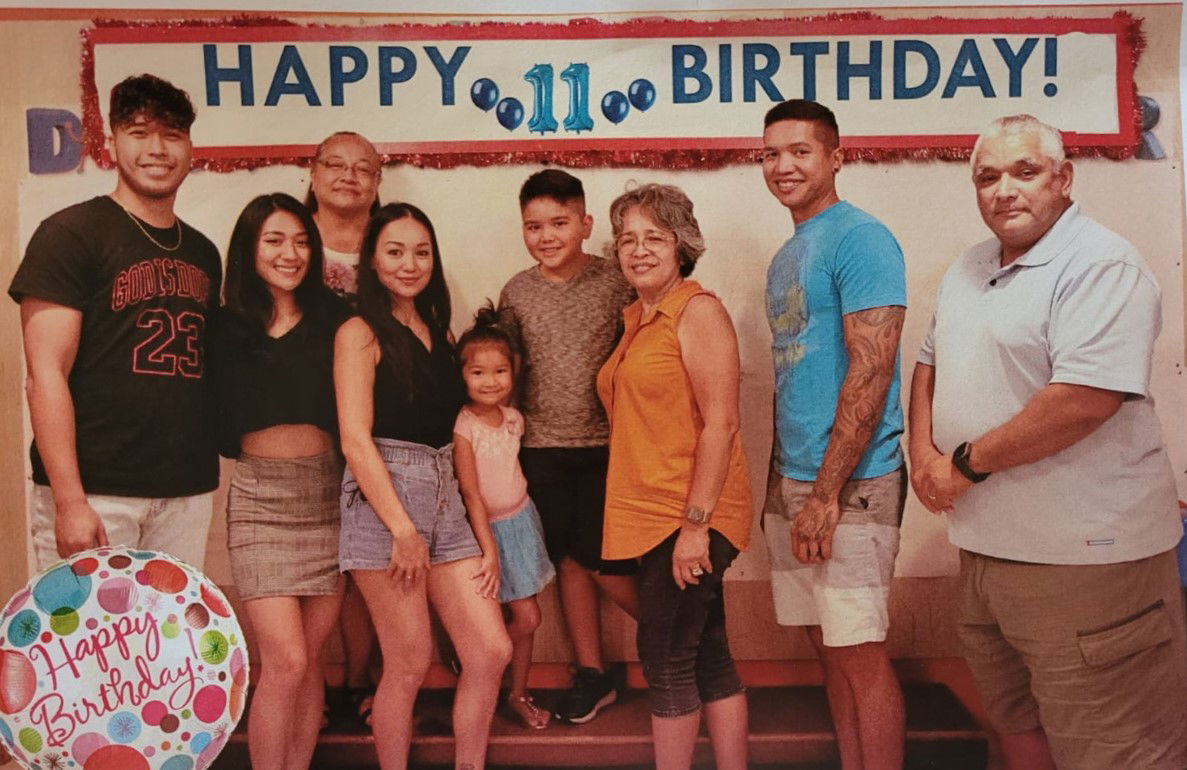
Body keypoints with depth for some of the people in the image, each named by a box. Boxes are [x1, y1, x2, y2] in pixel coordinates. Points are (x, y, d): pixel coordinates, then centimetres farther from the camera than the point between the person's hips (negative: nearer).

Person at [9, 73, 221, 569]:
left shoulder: (202, 253, 14)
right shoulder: (71, 234, -3)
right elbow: (46, 375, -10)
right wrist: (70, 500, -16)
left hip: (187, 491, 5)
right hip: (94, 490, -5)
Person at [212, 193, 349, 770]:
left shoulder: (332, 320, 6)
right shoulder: (228, 328, 4)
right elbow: (217, 425, 5)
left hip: (328, 495, 2)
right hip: (261, 497, -1)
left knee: (309, 658, 7)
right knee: (284, 661, -8)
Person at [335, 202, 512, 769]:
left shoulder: (439, 331, 16)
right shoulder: (361, 332, -3)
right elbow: (355, 439, -11)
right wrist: (403, 530, -16)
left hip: (444, 496, 6)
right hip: (384, 496, -6)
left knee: (491, 650, 2)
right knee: (409, 664, 1)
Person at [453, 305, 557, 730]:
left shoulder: (514, 418, -1)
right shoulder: (463, 428, -20)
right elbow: (471, 493, -20)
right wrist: (488, 550, -22)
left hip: (522, 518, 5)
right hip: (491, 527, -5)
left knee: (524, 619, 9)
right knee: (527, 618, -3)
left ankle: (518, 695, 26)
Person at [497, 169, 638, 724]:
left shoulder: (616, 282, -6)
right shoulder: (516, 292, 4)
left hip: (604, 444, -3)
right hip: (542, 448, 4)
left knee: (601, 560, -3)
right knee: (568, 561, 11)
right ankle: (592, 673, 26)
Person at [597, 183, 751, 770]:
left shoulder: (698, 310, -11)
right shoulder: (636, 320, 14)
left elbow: (720, 424, -17)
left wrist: (695, 524, -19)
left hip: (689, 519, -8)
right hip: (655, 517, 8)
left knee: (665, 660, 0)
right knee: (707, 657, 15)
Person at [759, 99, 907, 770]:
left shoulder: (860, 238, -10)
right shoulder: (786, 258, 16)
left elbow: (871, 371, -18)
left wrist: (826, 493, -19)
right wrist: (780, 478, 15)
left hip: (850, 486, -8)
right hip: (793, 481, 8)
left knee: (860, 652, 0)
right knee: (830, 645, 16)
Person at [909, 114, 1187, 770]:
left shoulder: (1100, 266, -15)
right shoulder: (968, 270, 12)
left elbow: (1084, 400, -27)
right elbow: (931, 363, 19)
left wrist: (966, 463, -18)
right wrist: (923, 451, 0)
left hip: (1082, 560, -8)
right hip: (987, 546, 9)